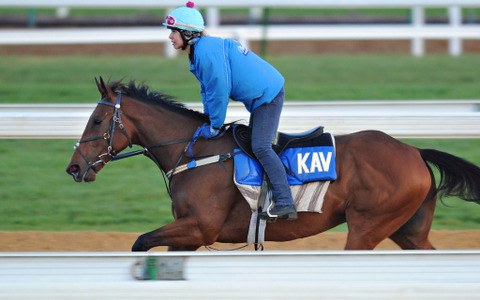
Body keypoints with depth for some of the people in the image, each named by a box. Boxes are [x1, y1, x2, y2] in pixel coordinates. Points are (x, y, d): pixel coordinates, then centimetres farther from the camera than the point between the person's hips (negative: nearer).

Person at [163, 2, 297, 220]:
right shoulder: (198, 53, 11)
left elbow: (218, 93, -21)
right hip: (258, 97, 11)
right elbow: (208, 90, 21)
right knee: (256, 144, 18)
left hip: (267, 94, -11)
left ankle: (285, 204, -25)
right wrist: (209, 123, 16)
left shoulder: (207, 52, -22)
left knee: (260, 147, -19)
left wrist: (214, 128, -11)